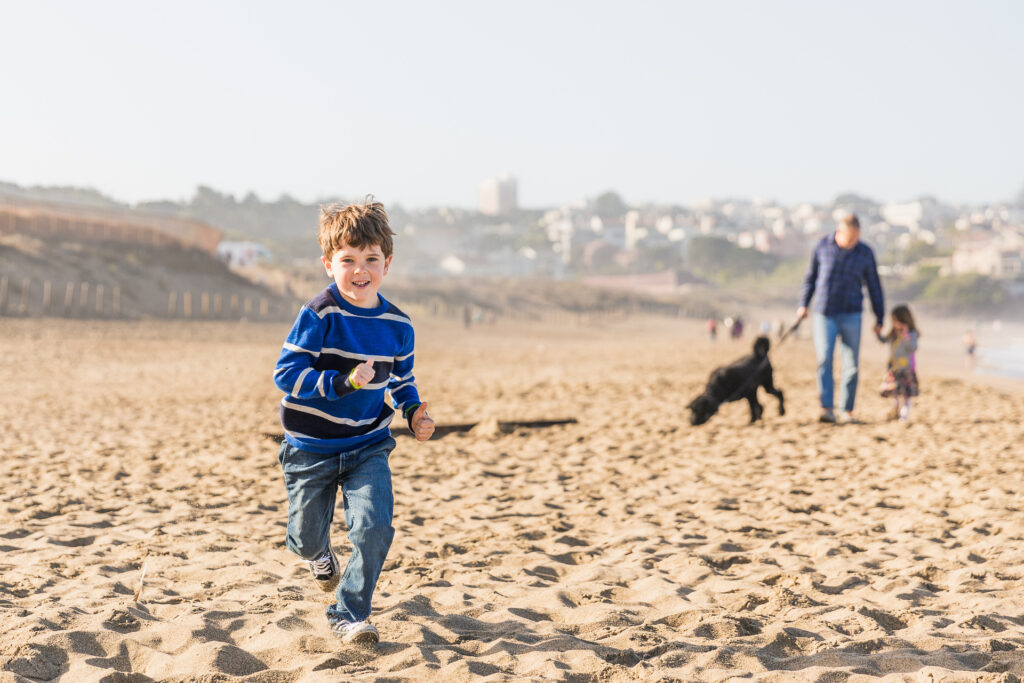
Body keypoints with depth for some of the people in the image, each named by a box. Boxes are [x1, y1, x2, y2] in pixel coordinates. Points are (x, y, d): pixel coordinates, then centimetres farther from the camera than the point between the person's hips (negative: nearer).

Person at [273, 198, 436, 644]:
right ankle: (318, 552, 52)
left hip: (368, 445, 2)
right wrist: (344, 382, -30)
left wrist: (414, 413, -3)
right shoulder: (319, 314, -18)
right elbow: (286, 373, -21)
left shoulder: (398, 325, -3)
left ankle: (348, 614, 6)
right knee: (306, 538, 11)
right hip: (311, 448, -2)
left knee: (375, 528, -15)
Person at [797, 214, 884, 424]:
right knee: (824, 359, -13)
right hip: (824, 313, 0)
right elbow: (811, 276, 13)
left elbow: (874, 287, 9)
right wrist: (803, 304, 10)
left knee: (851, 364, 0)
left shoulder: (865, 253, 2)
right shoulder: (823, 247, 2)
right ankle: (827, 408, -15)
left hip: (851, 314, 0)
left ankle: (847, 410, 9)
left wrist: (879, 319, 10)